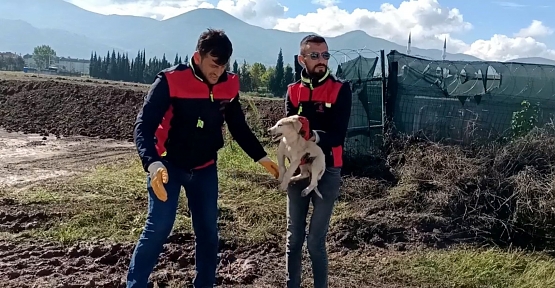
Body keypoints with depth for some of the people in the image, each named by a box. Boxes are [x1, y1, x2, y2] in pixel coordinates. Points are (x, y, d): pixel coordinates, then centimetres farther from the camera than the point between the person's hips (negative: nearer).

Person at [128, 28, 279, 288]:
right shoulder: (170, 80, -19)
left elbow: (239, 127, 9)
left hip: (205, 169, 5)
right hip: (168, 166, -4)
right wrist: (152, 162, -39)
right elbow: (144, 125, -23)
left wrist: (261, 157, 4)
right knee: (157, 229, -5)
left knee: (208, 232, 9)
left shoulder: (229, 86, -4)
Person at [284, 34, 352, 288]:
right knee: (294, 238, 11)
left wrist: (315, 137, -32)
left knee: (316, 241, -1)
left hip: (327, 173, -3)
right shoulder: (293, 91, 5)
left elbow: (338, 134, -12)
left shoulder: (340, 90, -4)